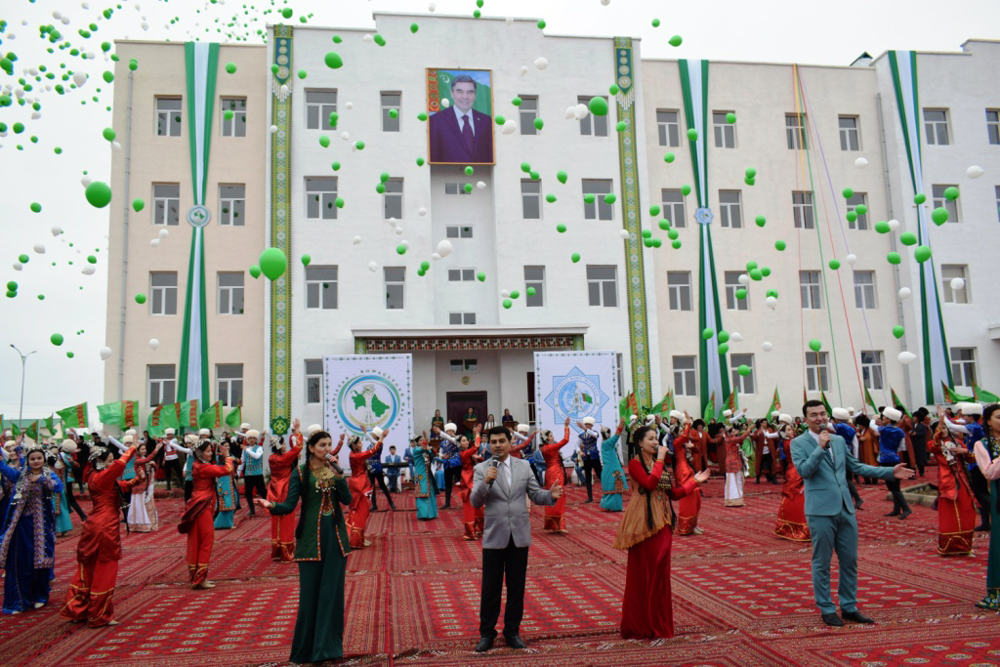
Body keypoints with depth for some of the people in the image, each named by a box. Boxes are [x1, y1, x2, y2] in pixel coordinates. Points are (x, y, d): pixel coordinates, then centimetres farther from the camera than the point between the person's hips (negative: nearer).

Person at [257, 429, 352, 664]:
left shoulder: (334, 469, 6)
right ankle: (307, 647, 16)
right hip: (311, 538, -3)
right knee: (310, 592, 1)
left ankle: (329, 645, 14)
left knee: (333, 592, 4)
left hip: (336, 537, 3)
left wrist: (338, 474, -14)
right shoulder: (301, 473, -3)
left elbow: (347, 499, -4)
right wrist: (271, 506, -28)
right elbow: (290, 505, -10)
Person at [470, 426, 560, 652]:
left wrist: (551, 495, -15)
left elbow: (535, 495, 6)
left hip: (519, 536, 2)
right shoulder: (482, 469, -2)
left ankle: (512, 631, 26)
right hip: (494, 537, -2)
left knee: (516, 588, 11)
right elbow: (475, 502, -10)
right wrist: (486, 482, -26)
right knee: (490, 589, 6)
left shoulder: (523, 466, 5)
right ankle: (487, 633, 21)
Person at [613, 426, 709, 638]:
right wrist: (660, 460, -17)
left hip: (662, 523, 7)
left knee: (660, 571, 10)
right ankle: (640, 624, 10)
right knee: (642, 572, -1)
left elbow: (674, 493, 14)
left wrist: (695, 481, 11)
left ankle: (658, 621, 20)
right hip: (644, 522, -7)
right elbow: (649, 484, -24)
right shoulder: (635, 464, -7)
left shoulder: (660, 464, 15)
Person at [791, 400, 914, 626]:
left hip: (845, 509, 6)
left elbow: (856, 467, 20)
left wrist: (890, 472, 14)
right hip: (820, 510, -6)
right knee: (821, 563, 3)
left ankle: (849, 607, 25)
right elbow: (803, 470, -18)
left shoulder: (839, 440, 13)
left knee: (850, 561, 12)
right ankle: (826, 610, 15)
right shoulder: (799, 443, -5)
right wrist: (821, 447, -21)